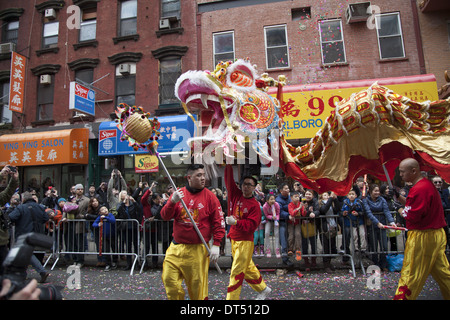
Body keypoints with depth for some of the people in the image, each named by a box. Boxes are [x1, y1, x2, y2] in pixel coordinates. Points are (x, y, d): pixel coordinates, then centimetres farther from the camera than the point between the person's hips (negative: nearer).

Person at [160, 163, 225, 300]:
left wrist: (216, 245, -9)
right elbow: (165, 216, 1)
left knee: (197, 285, 6)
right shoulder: (178, 193, 4)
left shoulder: (210, 197, -3)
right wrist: (172, 202, -18)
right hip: (176, 248, 3)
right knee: (169, 279, 5)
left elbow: (218, 223, -3)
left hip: (198, 250, -2)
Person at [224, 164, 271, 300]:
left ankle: (232, 298, 7)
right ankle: (263, 289, 39)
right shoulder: (236, 195, 4)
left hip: (245, 241, -6)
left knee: (237, 271, -3)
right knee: (248, 267, 19)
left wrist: (236, 222, -26)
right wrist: (228, 165, -8)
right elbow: (229, 180, 0)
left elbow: (251, 225, -18)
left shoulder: (255, 205, -11)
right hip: (233, 239, 6)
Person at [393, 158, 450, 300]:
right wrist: (399, 197, 6)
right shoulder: (427, 184, 11)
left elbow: (412, 216, -24)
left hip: (422, 237, -10)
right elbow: (415, 206, 16)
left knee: (410, 275, -2)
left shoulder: (419, 189, -22)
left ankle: (403, 297, 6)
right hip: (436, 234, 10)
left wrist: (402, 212, -5)